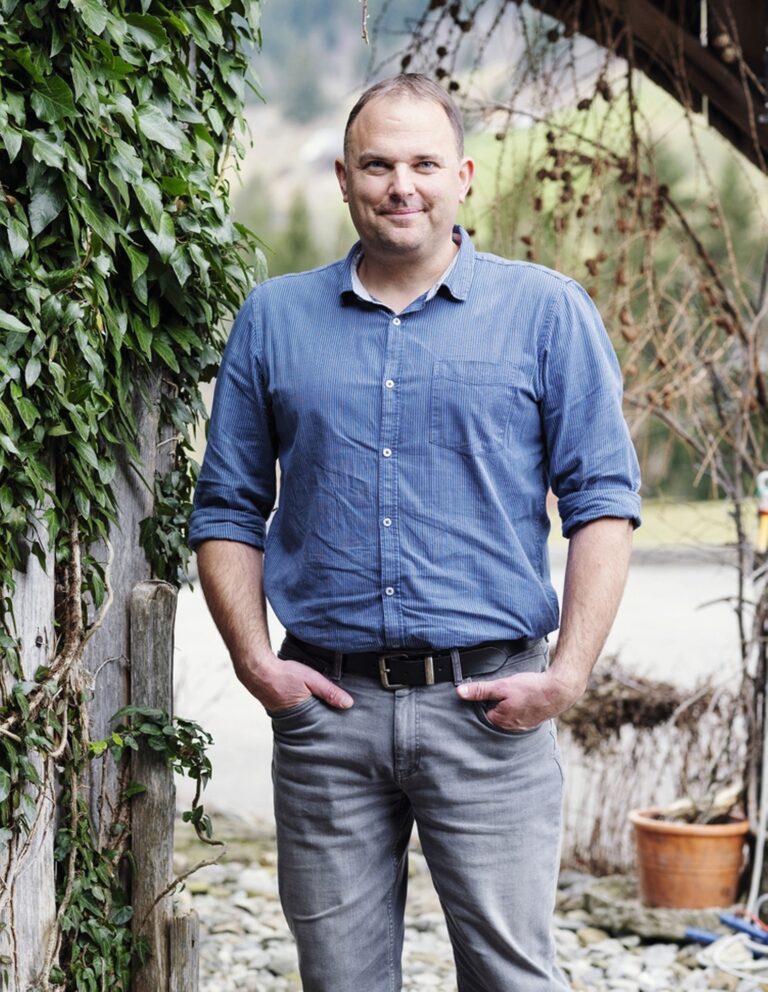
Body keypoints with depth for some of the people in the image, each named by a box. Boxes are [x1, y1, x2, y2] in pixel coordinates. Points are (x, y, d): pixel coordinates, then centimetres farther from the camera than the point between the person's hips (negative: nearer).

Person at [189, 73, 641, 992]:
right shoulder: (272, 319, 10)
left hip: (488, 706, -2)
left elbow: (602, 502, 1)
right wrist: (253, 660, -1)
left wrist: (567, 675, -8)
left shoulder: (547, 312, 4)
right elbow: (228, 509, 12)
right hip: (324, 709, 2)